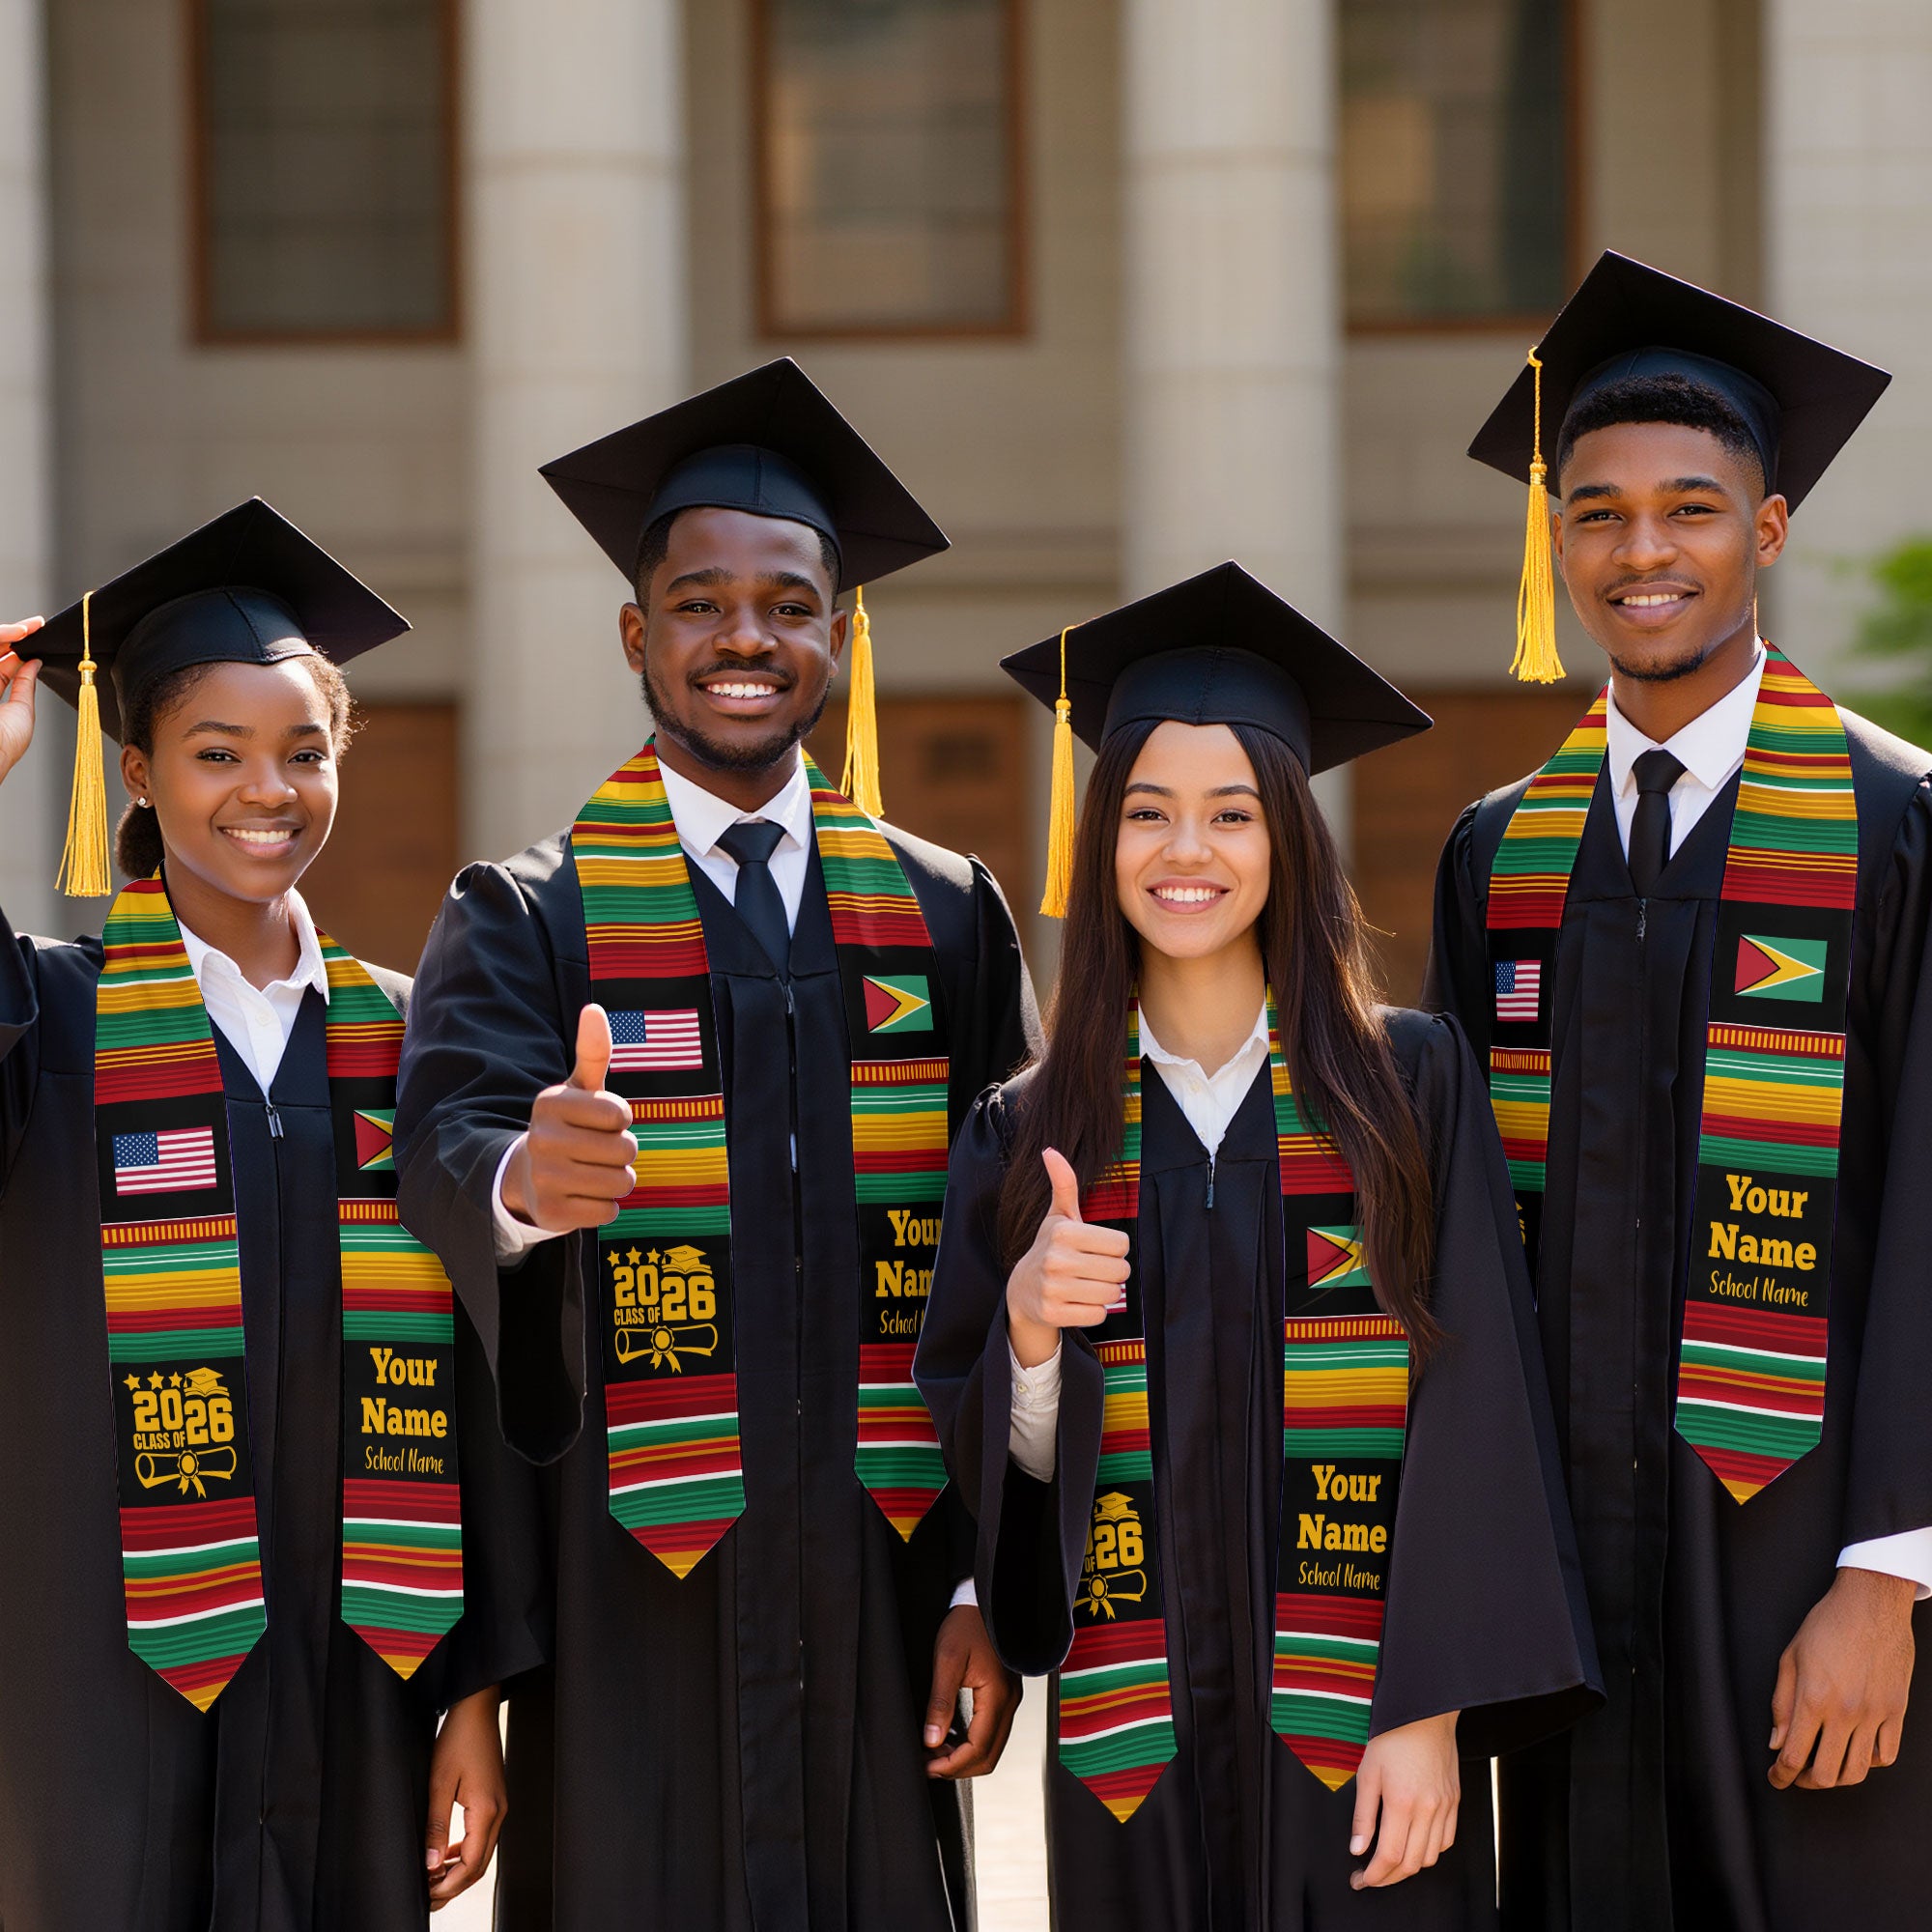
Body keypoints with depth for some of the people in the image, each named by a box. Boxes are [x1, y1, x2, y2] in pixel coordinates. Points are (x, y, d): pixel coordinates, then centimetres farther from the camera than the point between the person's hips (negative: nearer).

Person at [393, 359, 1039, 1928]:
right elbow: (447, 1134, -17)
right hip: (629, 1599, -2)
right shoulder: (529, 922, 2)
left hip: (874, 1585, 2)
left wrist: (989, 1580, 0)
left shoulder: (946, 918, 9)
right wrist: (522, 1177, -41)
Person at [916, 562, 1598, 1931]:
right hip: (1135, 1744, 2)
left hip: (1359, 1728, -2)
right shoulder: (1030, 1133, 6)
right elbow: (993, 1460, 6)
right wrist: (1028, 1328, -14)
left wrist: (1431, 1714, -12)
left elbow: (1471, 1410, -5)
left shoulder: (1409, 1084, 0)